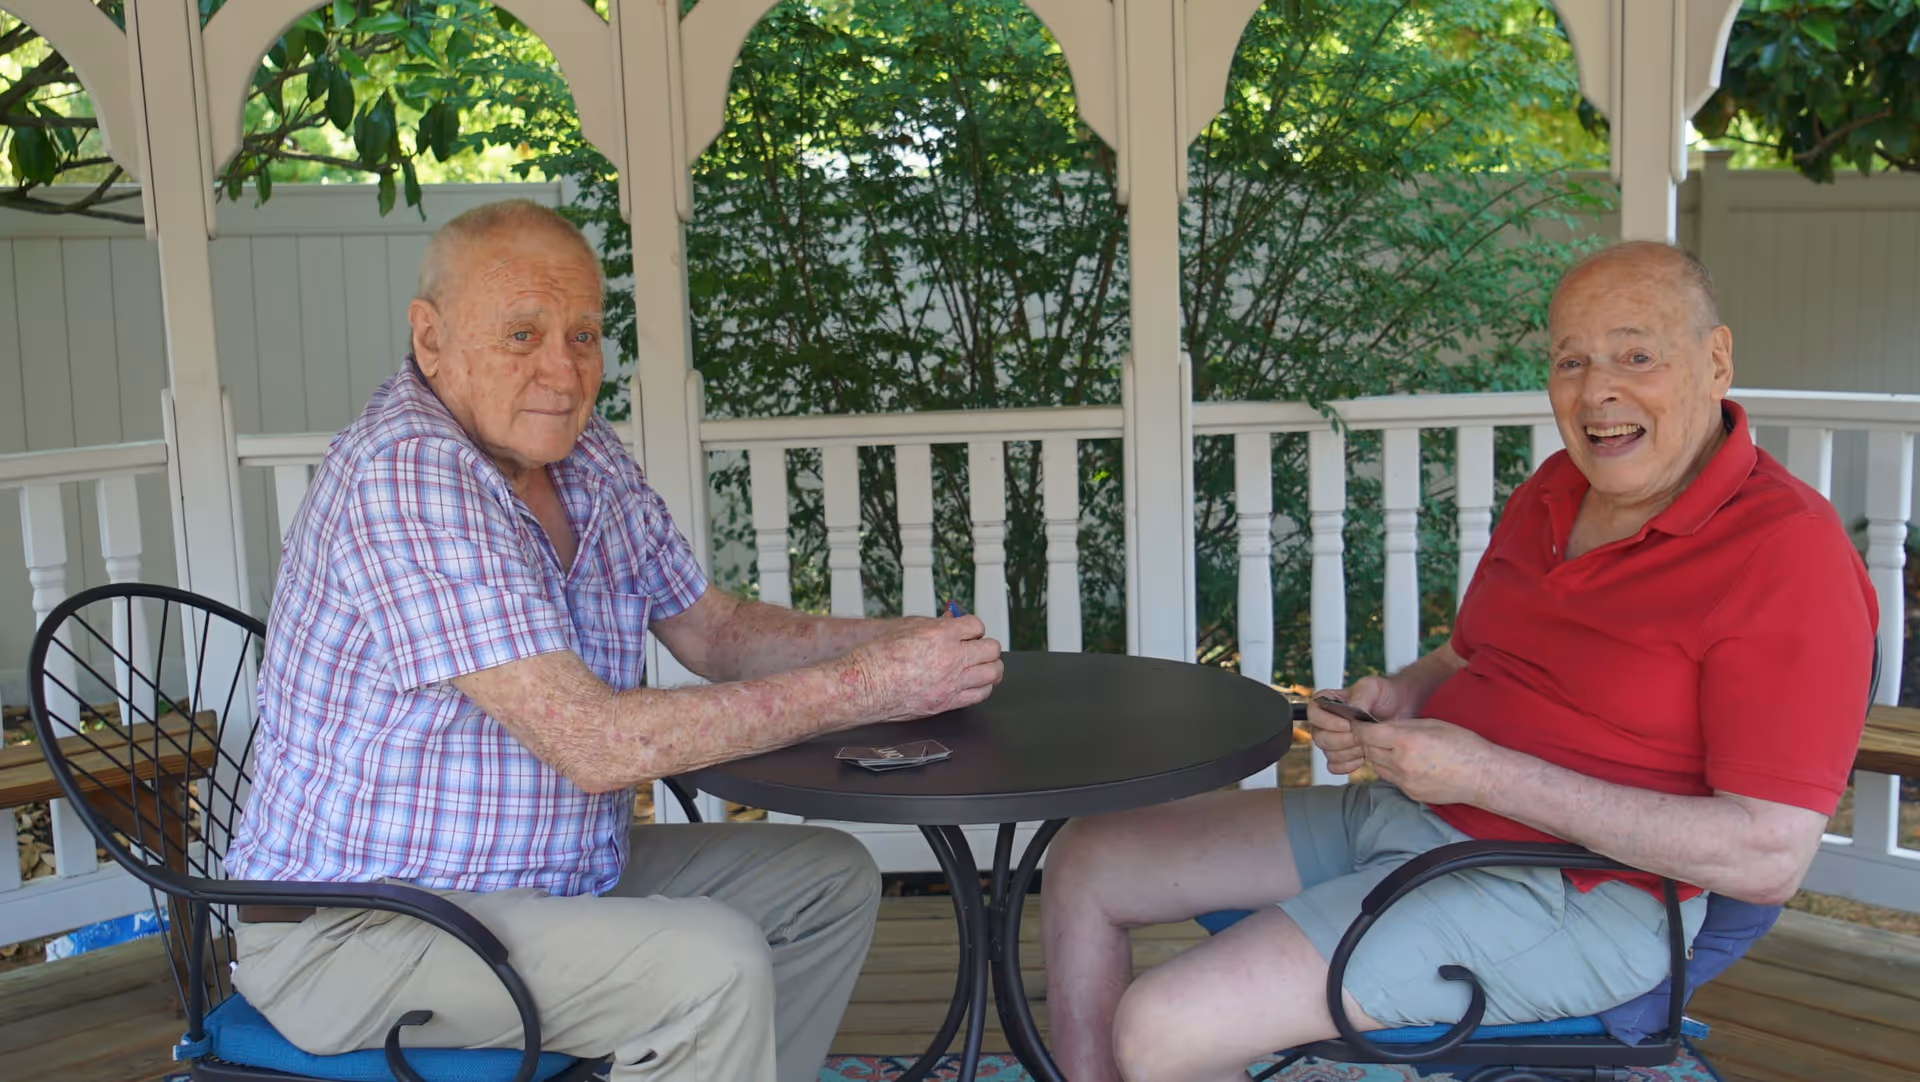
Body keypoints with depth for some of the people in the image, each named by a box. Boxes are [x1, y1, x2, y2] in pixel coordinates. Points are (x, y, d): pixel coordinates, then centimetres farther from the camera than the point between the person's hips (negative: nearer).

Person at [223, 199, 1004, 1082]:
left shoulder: (585, 456, 3)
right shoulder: (406, 475, -25)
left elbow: (711, 630, 12)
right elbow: (599, 744, -30)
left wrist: (895, 642, -7)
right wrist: (865, 687, -26)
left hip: (552, 872, 9)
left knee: (830, 881, 9)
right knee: (711, 962, -27)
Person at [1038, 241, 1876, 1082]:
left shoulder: (1788, 550, -17)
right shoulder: (1555, 491, 9)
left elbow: (1769, 857, -22)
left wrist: (1484, 775, -23)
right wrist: (1395, 698, -1)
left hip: (1568, 892, -9)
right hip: (1397, 808, 9)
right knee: (1084, 863, 7)